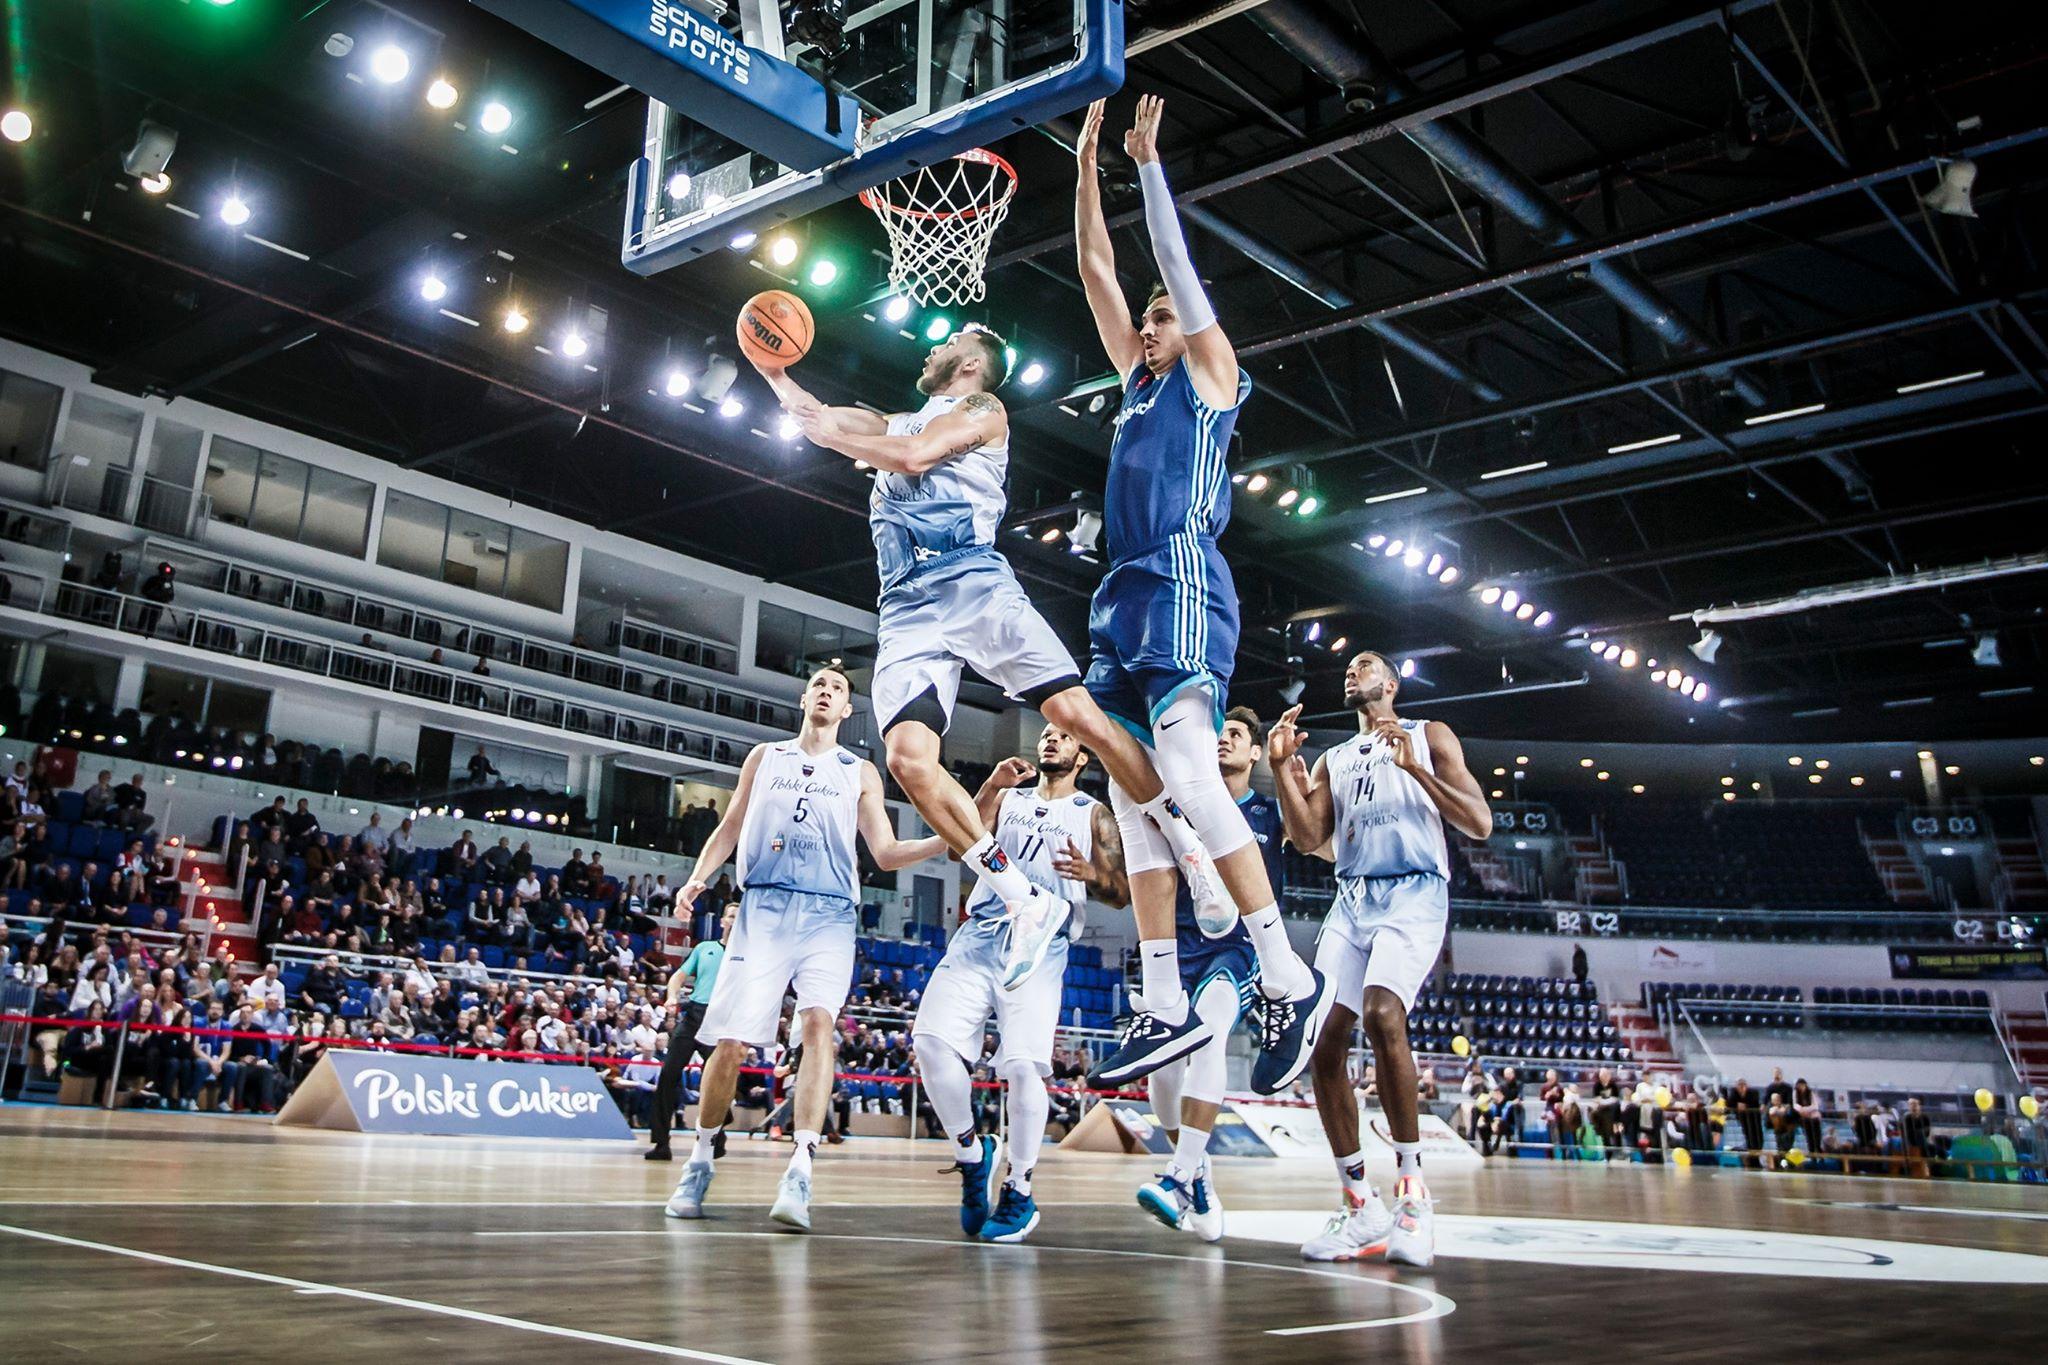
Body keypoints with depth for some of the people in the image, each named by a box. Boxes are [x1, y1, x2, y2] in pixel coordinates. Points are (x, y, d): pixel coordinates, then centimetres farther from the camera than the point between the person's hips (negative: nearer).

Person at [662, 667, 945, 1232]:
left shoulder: (860, 772, 15)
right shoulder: (765, 757, 17)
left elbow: (887, 853, 11)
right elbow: (730, 827, 17)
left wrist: (948, 841, -3)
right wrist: (698, 877, 1)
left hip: (828, 915, -1)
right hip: (763, 909, 1)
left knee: (818, 1022, -23)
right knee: (731, 1041, -4)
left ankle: (800, 1172, -28)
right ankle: (700, 1161, 16)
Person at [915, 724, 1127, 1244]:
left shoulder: (1094, 815, 16)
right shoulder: (1008, 797, 24)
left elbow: (1122, 893, 10)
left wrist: (1091, 875, -12)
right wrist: (991, 786, -5)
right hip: (980, 935, 3)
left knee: (1023, 1065, -17)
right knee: (931, 1040, -17)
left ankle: (1020, 1192, 1)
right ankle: (972, 1153, 4)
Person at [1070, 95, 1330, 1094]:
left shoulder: (1209, 369, 11)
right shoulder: (1138, 382, 28)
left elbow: (1174, 258, 6)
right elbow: (1098, 271, 27)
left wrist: (1148, 162, 12)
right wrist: (1087, 167, 27)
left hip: (1182, 581, -8)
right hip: (1124, 593, 8)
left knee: (1187, 771, -22)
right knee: (1132, 793, 0)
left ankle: (1288, 979, -18)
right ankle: (1165, 1006, 0)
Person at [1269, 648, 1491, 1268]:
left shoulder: (1430, 736, 11)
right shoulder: (1332, 759, 24)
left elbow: (1480, 825, 1)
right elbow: (1308, 837, 10)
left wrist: (1415, 767, -11)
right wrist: (1282, 767, 0)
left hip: (1413, 895, -5)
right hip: (1351, 899, 5)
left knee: (1381, 1014, -31)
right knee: (1322, 1043, -9)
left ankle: (1412, 1188, -20)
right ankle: (1360, 1207, 2)